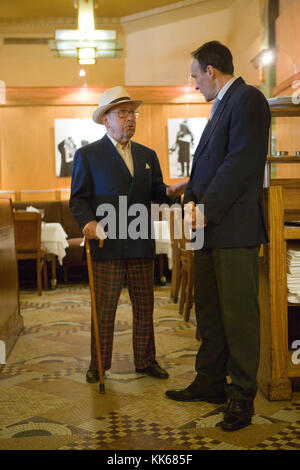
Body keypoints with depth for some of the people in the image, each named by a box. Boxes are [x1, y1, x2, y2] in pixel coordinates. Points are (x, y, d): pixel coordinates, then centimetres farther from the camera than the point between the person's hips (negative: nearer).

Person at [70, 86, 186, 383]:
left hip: (141, 247, 4)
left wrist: (171, 192, -11)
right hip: (107, 247, -4)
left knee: (144, 307, 11)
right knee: (104, 309, 3)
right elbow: (78, 199, -2)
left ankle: (145, 360, 25)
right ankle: (98, 364, 18)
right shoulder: (87, 155, 2)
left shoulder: (147, 155, 16)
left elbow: (156, 193, 12)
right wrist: (88, 222, -20)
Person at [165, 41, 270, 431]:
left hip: (235, 227, -10)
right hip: (211, 227, 10)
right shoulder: (222, 106, 22)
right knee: (209, 311, 15)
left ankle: (242, 396, 10)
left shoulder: (247, 99, -8)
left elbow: (241, 162, -18)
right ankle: (210, 383, 27)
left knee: (238, 314, -2)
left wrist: (207, 207, -17)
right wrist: (192, 197, 11)